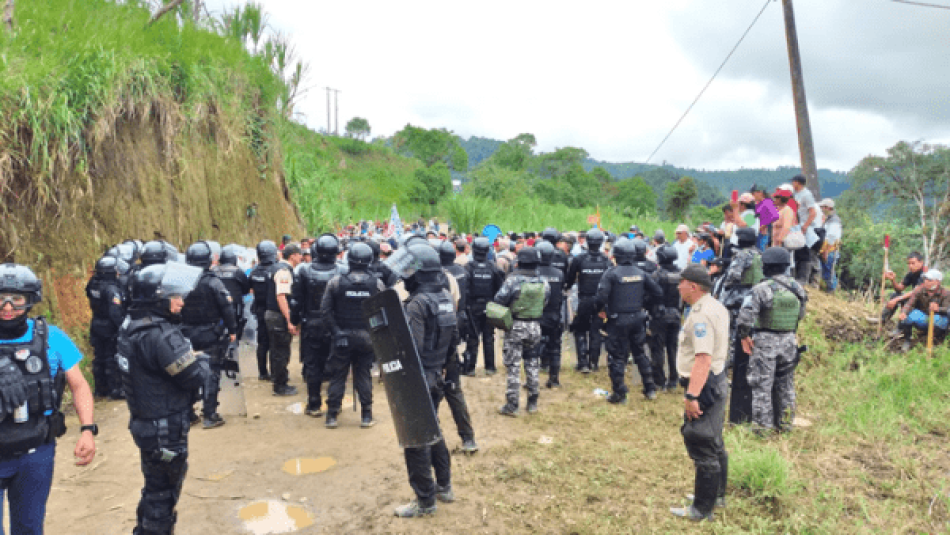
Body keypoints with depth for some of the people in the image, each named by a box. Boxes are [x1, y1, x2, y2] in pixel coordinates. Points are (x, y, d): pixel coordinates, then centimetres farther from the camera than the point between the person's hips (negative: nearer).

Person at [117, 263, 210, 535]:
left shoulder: (132, 326, 3)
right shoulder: (161, 335, -28)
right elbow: (196, 377, -27)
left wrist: (189, 354, -1)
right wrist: (202, 359, -6)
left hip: (146, 422, 9)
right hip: (166, 430, -9)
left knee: (156, 486, 26)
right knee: (163, 492, 8)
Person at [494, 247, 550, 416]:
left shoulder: (513, 279, -16)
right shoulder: (543, 282, -3)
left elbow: (499, 300, -14)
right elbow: (545, 303, 5)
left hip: (515, 326, -4)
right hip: (535, 326, 4)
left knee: (513, 366, 2)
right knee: (532, 364, 15)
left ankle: (512, 405, 6)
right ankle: (533, 403, 23)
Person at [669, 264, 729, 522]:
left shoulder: (701, 315, -22)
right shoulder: (716, 307, 11)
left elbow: (703, 358, -30)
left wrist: (692, 395, -31)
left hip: (704, 384, -11)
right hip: (717, 379, 11)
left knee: (702, 447, -2)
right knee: (714, 443, 21)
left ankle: (702, 509, 8)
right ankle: (717, 494, 36)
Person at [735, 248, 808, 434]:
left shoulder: (762, 289, -16)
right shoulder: (797, 288, 3)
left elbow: (745, 316, -23)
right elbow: (801, 315, 14)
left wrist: (744, 336, -11)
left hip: (765, 341, -5)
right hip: (789, 341, 6)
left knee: (762, 384, 4)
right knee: (786, 384, 17)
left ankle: (762, 424, 7)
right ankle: (785, 422, 26)